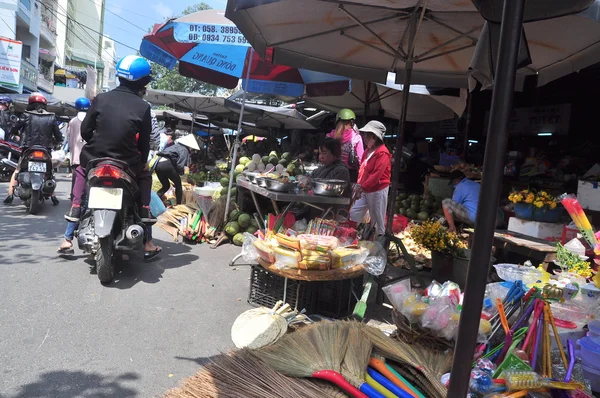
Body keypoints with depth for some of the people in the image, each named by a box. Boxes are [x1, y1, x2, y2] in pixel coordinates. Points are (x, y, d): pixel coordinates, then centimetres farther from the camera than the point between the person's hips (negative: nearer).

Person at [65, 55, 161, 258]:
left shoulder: (101, 98, 1)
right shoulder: (143, 107, -5)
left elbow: (85, 131, 5)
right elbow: (145, 141, 1)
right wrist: (143, 162, 20)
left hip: (95, 159, 3)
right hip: (127, 164, -2)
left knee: (81, 171, 37)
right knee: (145, 177, 27)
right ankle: (148, 243, 16)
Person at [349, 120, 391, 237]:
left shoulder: (382, 153, -17)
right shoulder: (368, 151, 13)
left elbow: (377, 174, -24)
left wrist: (362, 188, -24)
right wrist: (358, 185, 7)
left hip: (378, 190, -9)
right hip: (365, 190, 9)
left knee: (377, 220, 3)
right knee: (354, 215, 7)